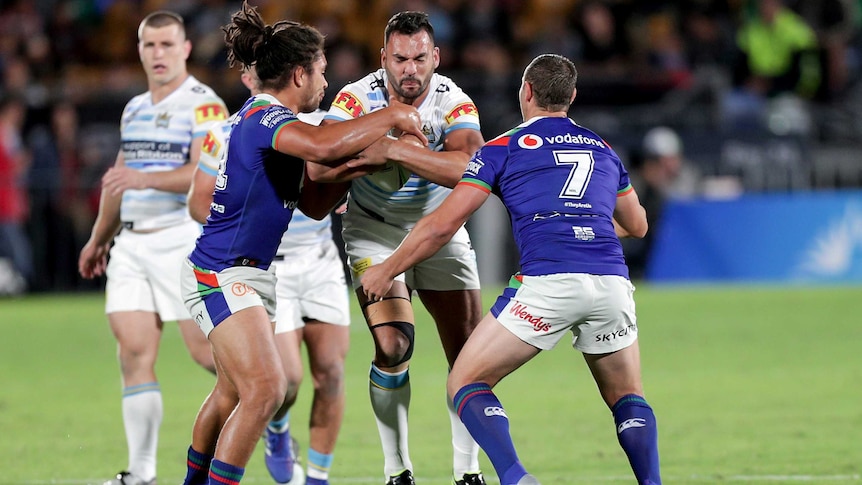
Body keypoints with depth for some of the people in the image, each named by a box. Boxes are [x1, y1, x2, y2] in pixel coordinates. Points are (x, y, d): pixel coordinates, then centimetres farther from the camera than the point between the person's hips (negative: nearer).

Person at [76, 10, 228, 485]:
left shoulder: (203, 104, -7)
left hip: (183, 239, -6)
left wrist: (147, 179, -33)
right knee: (134, 351, -3)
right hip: (131, 243, 7)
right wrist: (99, 239, 31)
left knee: (206, 349, -8)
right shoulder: (134, 109, 17)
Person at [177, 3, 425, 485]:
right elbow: (323, 145, -41)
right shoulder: (265, 118, -18)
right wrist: (391, 116, -28)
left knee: (233, 392, 18)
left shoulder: (264, 118, 14)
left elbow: (315, 204, 17)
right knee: (265, 387, -20)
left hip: (249, 274, 11)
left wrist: (357, 162, 4)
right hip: (221, 274, -11)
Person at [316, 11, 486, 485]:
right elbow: (319, 165, -30)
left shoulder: (454, 103, -19)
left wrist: (393, 149, -45)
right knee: (393, 344, -18)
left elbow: (468, 168, -38)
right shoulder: (358, 98, -19)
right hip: (375, 232, -1)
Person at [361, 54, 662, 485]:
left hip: (547, 282, -4)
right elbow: (637, 225, 38)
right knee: (627, 398, 24)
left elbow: (442, 225, 8)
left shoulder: (504, 148, 12)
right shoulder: (603, 150, 24)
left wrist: (386, 271, 22)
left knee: (465, 384, 8)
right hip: (611, 280, 4)